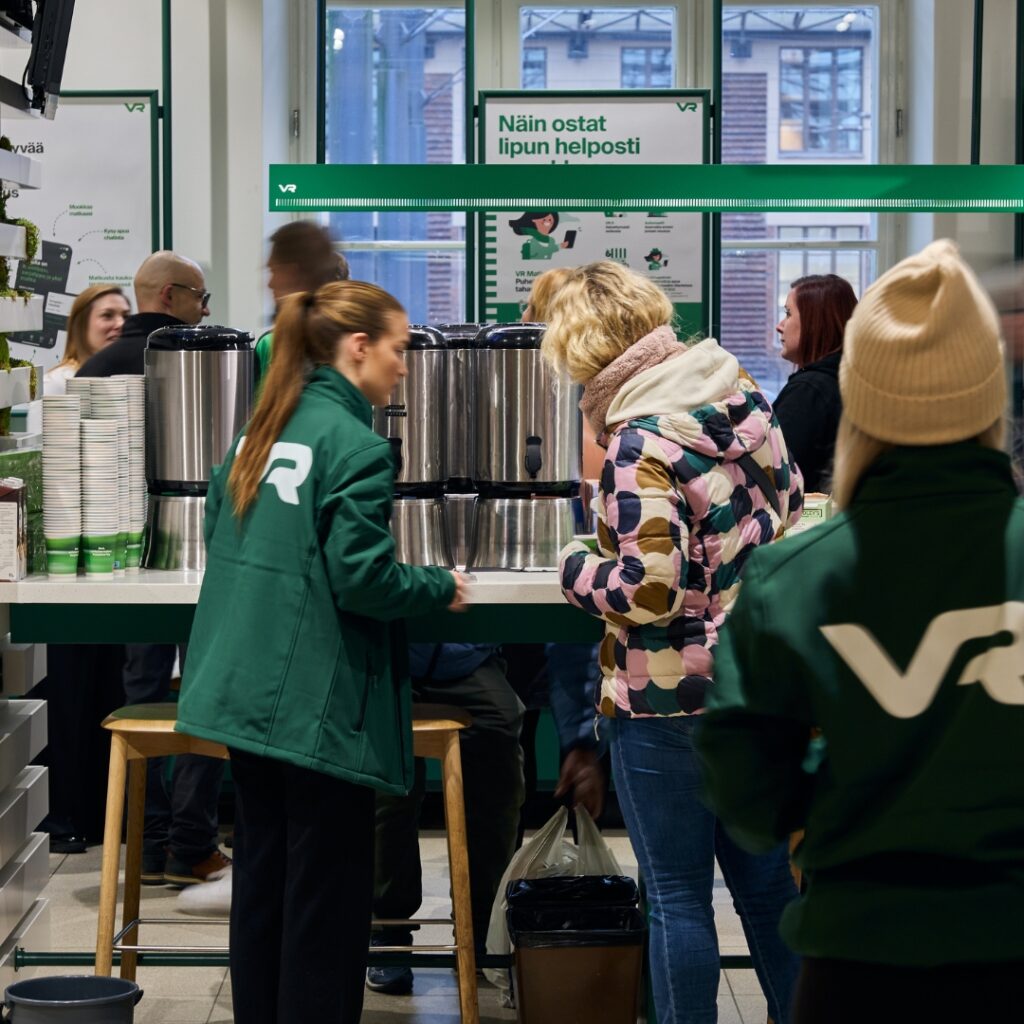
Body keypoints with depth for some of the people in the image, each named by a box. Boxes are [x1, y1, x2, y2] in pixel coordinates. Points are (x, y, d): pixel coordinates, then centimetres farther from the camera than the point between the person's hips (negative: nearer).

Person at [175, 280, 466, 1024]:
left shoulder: (261, 432, 10)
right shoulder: (356, 446, -15)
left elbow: (223, 539, 17)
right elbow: (361, 578, -19)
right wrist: (442, 588, -4)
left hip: (245, 692, 8)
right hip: (319, 704, -8)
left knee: (262, 877, 15)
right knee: (328, 897, 2)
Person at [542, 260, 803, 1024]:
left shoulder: (639, 445, -21)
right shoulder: (742, 396, 1)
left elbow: (650, 590, -25)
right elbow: (790, 507, 12)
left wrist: (578, 568, -8)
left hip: (667, 700, -7)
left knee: (678, 898, 5)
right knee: (768, 879, 17)